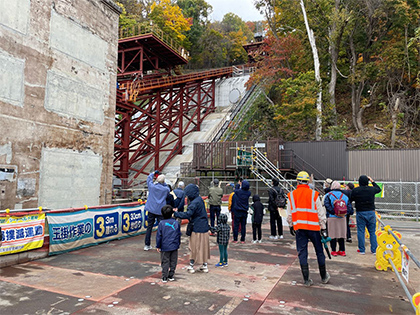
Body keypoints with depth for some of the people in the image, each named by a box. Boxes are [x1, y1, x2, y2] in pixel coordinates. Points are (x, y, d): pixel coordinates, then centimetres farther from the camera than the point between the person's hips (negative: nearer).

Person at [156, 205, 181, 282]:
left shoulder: (161, 223, -10)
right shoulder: (176, 223, 0)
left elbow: (159, 236, -6)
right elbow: (179, 234, 9)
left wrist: (158, 246, 4)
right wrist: (178, 244, 21)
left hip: (165, 247, -3)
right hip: (174, 247, 3)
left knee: (165, 262, 6)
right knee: (173, 261, 13)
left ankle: (164, 277, 9)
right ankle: (171, 276, 20)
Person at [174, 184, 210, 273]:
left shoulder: (195, 203, -22)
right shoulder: (199, 199, 6)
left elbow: (187, 214, -28)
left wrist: (175, 214, -23)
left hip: (197, 228, -8)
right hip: (204, 227, 8)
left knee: (194, 247, 5)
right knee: (203, 246, 15)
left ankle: (191, 266, 17)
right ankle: (204, 265, 24)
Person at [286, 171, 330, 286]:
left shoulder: (292, 195, 1)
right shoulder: (314, 194, -4)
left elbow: (289, 214, 6)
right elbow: (321, 213, -2)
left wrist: (291, 226, 18)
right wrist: (323, 228, 5)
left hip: (299, 227, 1)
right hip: (313, 227, -1)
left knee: (302, 253, 6)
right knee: (319, 252, 14)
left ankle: (306, 279, 9)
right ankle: (324, 277, 26)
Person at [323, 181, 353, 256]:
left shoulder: (328, 195, -4)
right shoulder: (344, 196, 8)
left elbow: (327, 206, -19)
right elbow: (350, 207, 4)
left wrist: (334, 212, -15)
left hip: (332, 217, -3)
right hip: (342, 218, 3)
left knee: (333, 235, 3)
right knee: (341, 234, 13)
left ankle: (333, 251, 8)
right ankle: (342, 250, 19)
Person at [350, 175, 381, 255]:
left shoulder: (355, 190, -7)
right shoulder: (372, 189, 1)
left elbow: (350, 200, 1)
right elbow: (379, 189, 23)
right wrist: (372, 181, 29)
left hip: (360, 213, -2)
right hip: (371, 212, 2)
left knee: (360, 231, 5)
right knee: (372, 232, 10)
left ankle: (362, 250, 9)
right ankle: (374, 249, 15)